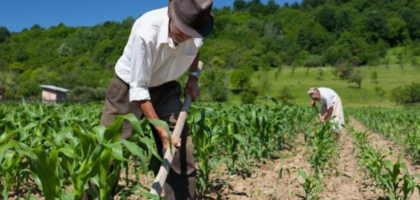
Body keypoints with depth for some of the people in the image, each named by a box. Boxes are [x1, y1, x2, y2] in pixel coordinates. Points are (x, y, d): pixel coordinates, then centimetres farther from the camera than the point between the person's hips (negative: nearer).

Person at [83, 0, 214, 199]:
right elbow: (139, 89, -27)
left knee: (182, 154, -2)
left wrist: (193, 77, -1)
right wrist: (161, 129, -29)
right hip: (129, 88, -4)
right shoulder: (146, 32, -34)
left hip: (165, 89, 4)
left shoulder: (195, 27, -18)